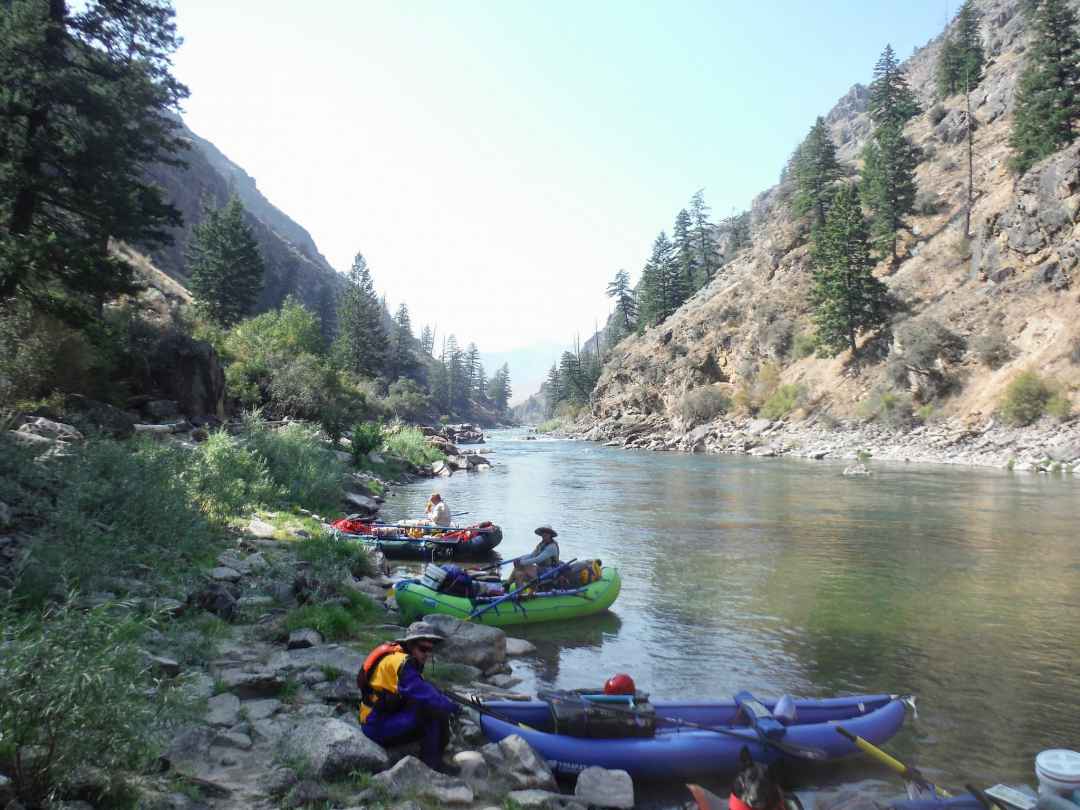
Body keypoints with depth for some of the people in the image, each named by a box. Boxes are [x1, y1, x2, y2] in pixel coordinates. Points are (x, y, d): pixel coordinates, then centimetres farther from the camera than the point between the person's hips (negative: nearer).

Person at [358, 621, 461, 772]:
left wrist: (447, 702, -8)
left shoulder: (406, 659, 6)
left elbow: (425, 690, 7)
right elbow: (426, 696, -28)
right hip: (378, 726, -10)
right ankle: (431, 761, -11)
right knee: (433, 710, -22)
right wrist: (453, 706, -16)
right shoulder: (401, 663, -23)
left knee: (439, 709, 1)